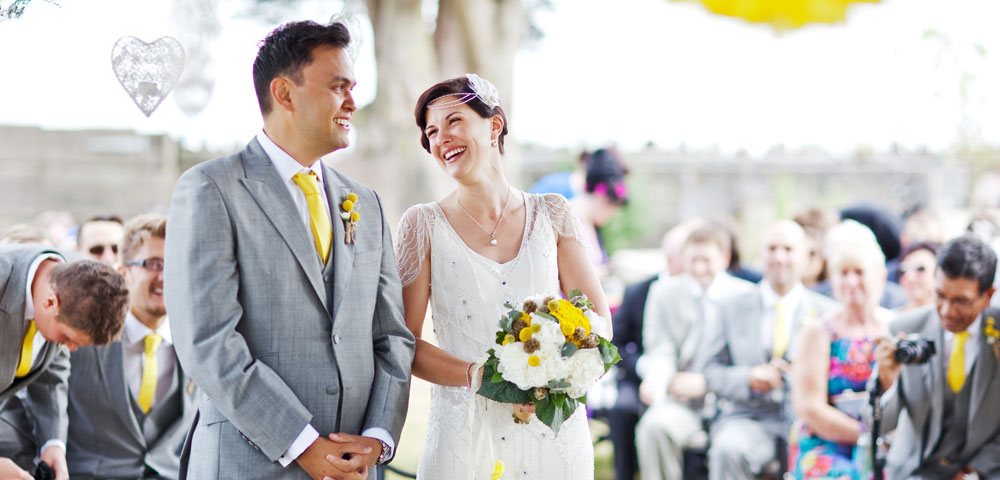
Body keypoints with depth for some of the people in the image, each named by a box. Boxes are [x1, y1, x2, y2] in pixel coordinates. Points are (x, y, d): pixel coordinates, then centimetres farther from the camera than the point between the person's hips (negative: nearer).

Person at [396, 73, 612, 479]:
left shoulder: (551, 214, 5)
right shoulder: (424, 225, 1)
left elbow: (599, 320, 4)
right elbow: (405, 345, -3)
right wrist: (481, 376, -19)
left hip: (552, 430, 2)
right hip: (465, 438, -1)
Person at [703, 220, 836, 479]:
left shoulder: (827, 312, 13)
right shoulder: (733, 309, 14)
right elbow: (713, 373, 10)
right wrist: (750, 378, -10)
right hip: (752, 419, 1)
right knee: (728, 450, -33)